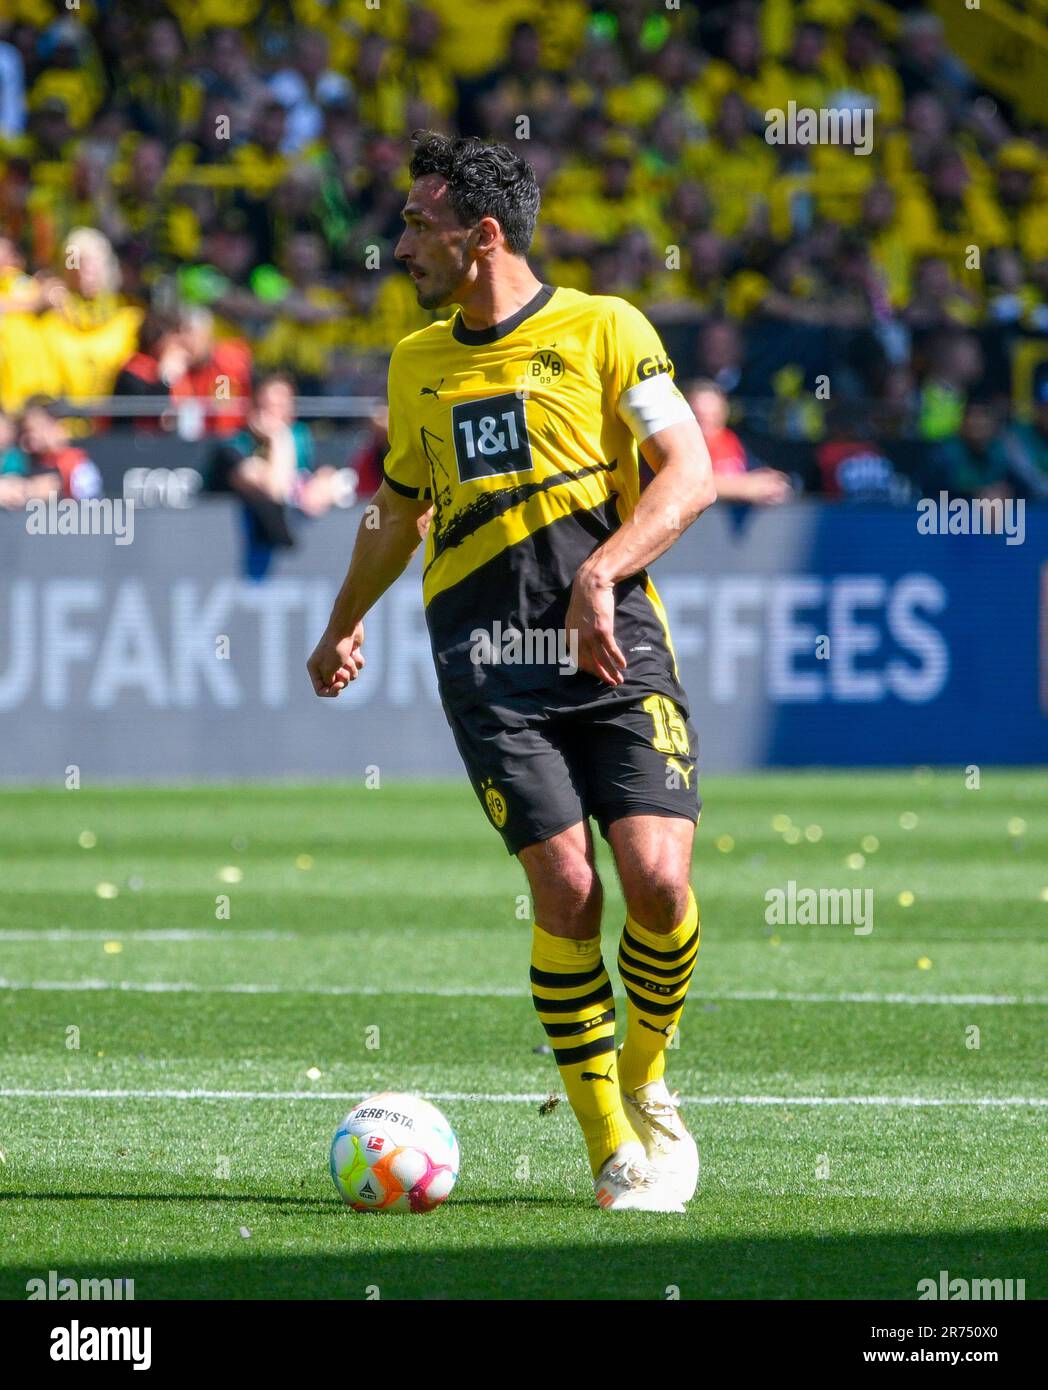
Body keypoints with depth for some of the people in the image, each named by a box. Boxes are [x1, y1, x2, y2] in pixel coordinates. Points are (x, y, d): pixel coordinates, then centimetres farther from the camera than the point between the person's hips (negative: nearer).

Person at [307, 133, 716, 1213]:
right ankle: (610, 1146, -5)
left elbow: (689, 473, -6)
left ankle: (648, 1085, 13)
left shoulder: (602, 330, 2)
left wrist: (597, 573, -19)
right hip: (487, 661, 2)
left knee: (657, 878, -15)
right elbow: (397, 510, 32)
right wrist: (343, 627, 41)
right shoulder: (418, 363, 17)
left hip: (613, 643, -2)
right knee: (564, 884, -13)